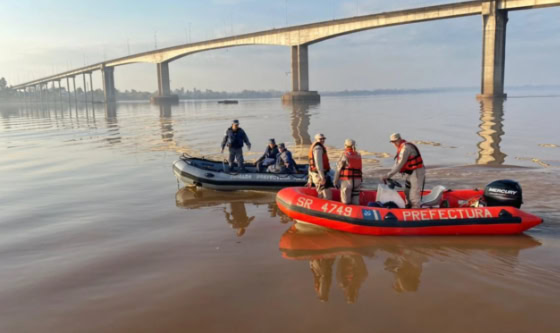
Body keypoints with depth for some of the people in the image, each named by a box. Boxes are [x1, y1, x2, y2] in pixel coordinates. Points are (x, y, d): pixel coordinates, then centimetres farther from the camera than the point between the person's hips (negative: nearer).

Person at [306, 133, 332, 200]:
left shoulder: (313, 148, 21)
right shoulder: (318, 148, -12)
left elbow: (311, 165, 24)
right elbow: (318, 163, -23)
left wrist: (310, 179, 26)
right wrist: (322, 177, -26)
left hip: (315, 174, 10)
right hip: (320, 174, -10)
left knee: (321, 195, 14)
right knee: (327, 196, -12)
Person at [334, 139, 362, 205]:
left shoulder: (344, 155, -7)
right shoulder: (358, 155, 8)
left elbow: (338, 169, -6)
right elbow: (359, 169, 6)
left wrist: (335, 181, 1)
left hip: (346, 181, -5)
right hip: (357, 181, 5)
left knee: (346, 203, 2)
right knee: (355, 202, 11)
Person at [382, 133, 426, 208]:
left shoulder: (405, 148, -19)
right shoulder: (401, 148, 13)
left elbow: (400, 164, -23)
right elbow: (397, 163, 13)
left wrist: (388, 175, -21)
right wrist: (389, 174, 5)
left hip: (417, 172, -11)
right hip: (410, 172, 11)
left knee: (414, 192, -12)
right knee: (407, 191, 17)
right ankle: (408, 207, 27)